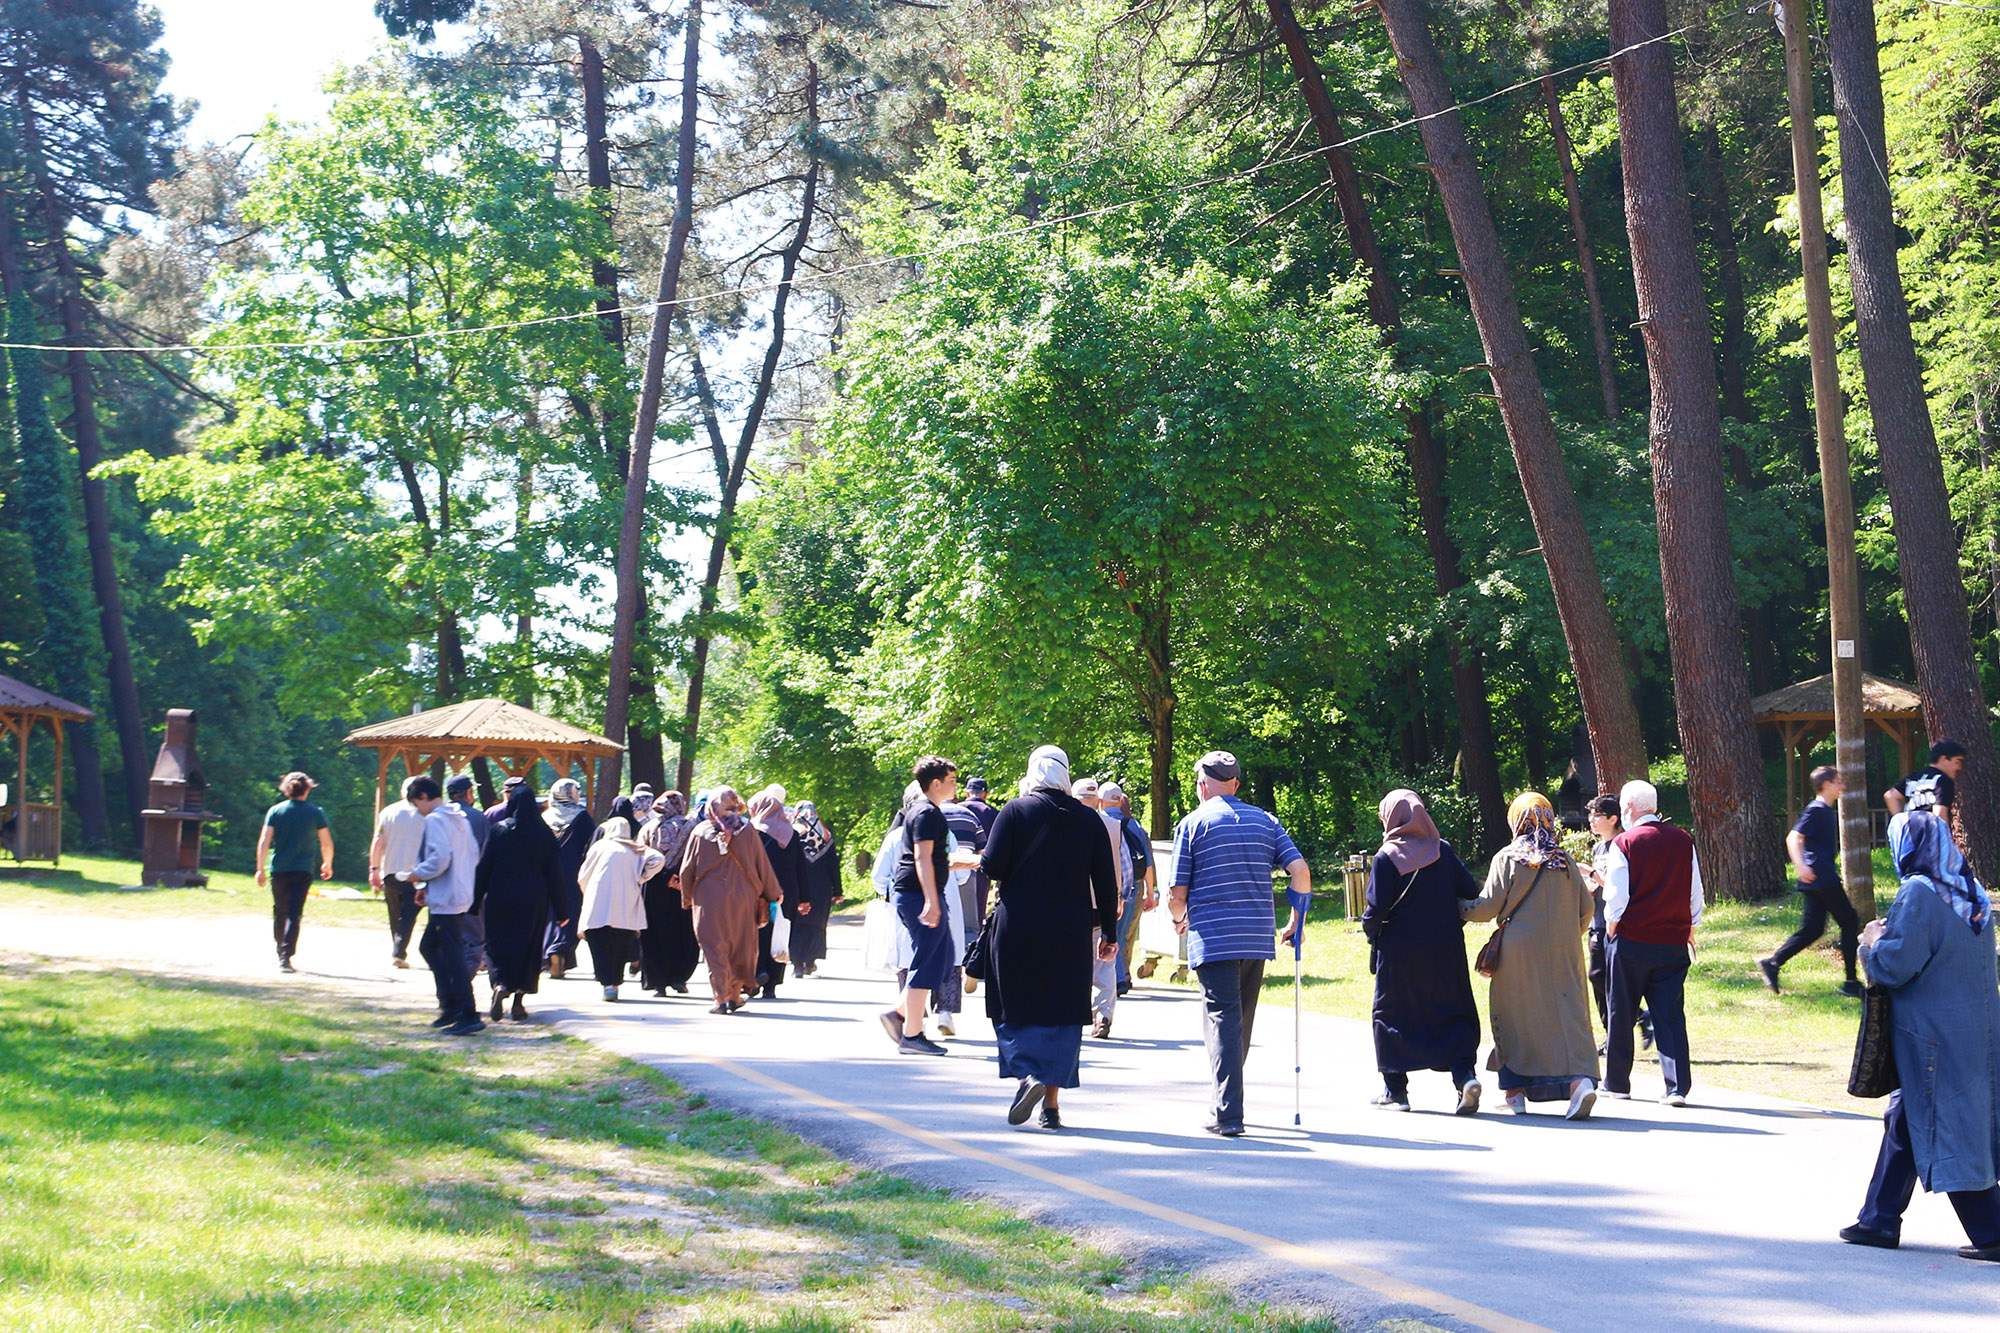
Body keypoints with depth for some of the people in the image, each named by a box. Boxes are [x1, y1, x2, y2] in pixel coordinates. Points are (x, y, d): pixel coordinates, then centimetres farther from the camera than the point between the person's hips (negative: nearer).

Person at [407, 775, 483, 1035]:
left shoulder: (435, 820, -13)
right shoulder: (460, 819, 15)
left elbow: (439, 859, -24)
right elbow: (473, 855, 18)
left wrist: (417, 876, -6)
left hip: (446, 901, -10)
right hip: (461, 895, 10)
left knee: (453, 957, -9)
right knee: (429, 947, 21)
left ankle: (469, 1016, -11)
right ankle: (450, 1005, 20)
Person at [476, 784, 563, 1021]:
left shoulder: (498, 830, -4)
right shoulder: (543, 833, -3)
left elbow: (483, 867, -3)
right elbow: (553, 873, -1)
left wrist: (475, 901, 4)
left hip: (501, 898, -1)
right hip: (533, 901, 1)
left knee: (497, 946, 7)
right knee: (528, 948, 9)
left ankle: (500, 985, -20)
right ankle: (518, 1001, 7)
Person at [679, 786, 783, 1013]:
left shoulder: (700, 832, -1)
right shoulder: (748, 831, -2)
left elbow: (687, 869, 3)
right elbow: (762, 866, 4)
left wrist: (687, 897, 17)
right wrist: (773, 894, 16)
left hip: (708, 900, -1)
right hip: (742, 897, 1)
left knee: (714, 948, 2)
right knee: (741, 945, 13)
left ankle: (721, 998, -6)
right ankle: (735, 995, 15)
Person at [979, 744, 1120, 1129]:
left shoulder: (1015, 812, -4)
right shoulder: (1089, 820, 5)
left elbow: (993, 866, -11)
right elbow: (1106, 881, 5)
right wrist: (1108, 932, 11)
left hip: (1018, 928, -2)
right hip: (1071, 934, 2)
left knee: (1015, 1009, 8)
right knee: (1061, 1012, 7)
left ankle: (1026, 1073, -15)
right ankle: (1052, 1103, 5)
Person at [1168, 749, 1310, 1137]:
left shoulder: (1192, 824, -1)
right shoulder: (1265, 821, 10)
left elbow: (1176, 894, -2)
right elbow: (1299, 869, 0)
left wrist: (1179, 919, 19)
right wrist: (1296, 922, 11)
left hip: (1213, 939, -4)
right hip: (1258, 938, 4)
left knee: (1222, 1020, -7)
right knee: (1242, 1023, 17)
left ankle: (1228, 1115, -16)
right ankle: (1228, 1100, 28)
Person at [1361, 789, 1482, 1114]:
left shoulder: (1386, 858, -10)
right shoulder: (1444, 851, 1)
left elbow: (1377, 908, -14)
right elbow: (1471, 893, 0)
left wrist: (1369, 929, 6)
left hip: (1400, 951, -3)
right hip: (1445, 950, 3)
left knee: (1392, 1014, 11)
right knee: (1452, 1013, 9)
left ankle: (1395, 1089, 15)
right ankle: (1465, 1073, -12)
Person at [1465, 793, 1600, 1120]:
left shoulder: (1507, 859, -5)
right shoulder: (1565, 861, 6)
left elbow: (1488, 906, -6)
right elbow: (1586, 908, 8)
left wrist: (1460, 910, 12)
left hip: (1519, 951, -2)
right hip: (1563, 953, 2)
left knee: (1515, 1018, 9)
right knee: (1567, 1014, -1)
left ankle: (1514, 1092, 14)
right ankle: (1581, 1078, -22)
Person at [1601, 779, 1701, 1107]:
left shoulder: (1625, 843, -9)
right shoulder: (1683, 841, 3)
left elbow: (1615, 897, -10)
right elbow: (1695, 894, 10)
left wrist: (1611, 931, 5)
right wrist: (1690, 930, 21)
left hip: (1631, 941, -3)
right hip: (1673, 942, 3)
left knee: (1621, 1015, 10)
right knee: (1671, 1014, 3)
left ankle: (1616, 1082, 19)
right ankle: (1677, 1087, -7)